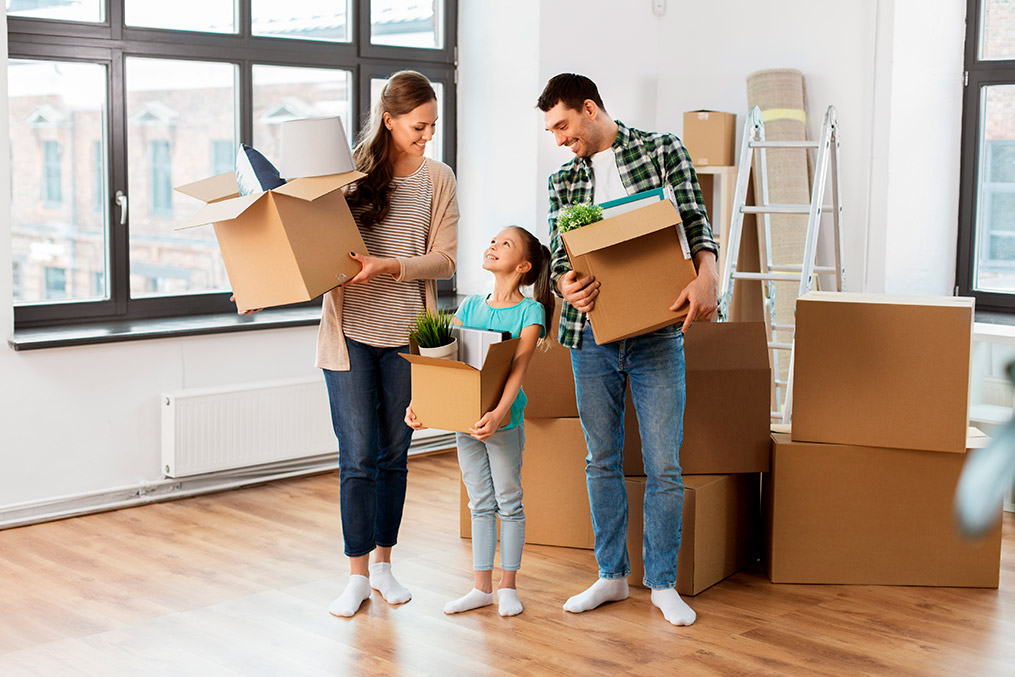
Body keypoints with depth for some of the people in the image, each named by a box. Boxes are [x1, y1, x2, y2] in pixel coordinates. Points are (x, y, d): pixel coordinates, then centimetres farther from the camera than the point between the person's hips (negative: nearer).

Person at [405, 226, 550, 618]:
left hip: (504, 421, -5)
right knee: (480, 504, 12)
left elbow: (517, 369, -19)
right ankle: (482, 587, 20)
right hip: (465, 417, 5)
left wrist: (499, 413, -33)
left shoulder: (530, 311, -8)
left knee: (509, 503, 6)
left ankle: (508, 586, 18)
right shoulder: (470, 306, 7)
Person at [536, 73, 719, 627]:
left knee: (663, 465, 0)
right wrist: (566, 285, -19)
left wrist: (707, 275, -23)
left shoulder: (662, 150, 4)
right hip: (591, 334, 4)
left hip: (656, 332, -3)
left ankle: (663, 583, 14)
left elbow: (694, 223, -2)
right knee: (602, 460, 11)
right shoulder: (564, 180, 13)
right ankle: (612, 575, 24)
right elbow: (559, 254, 5)